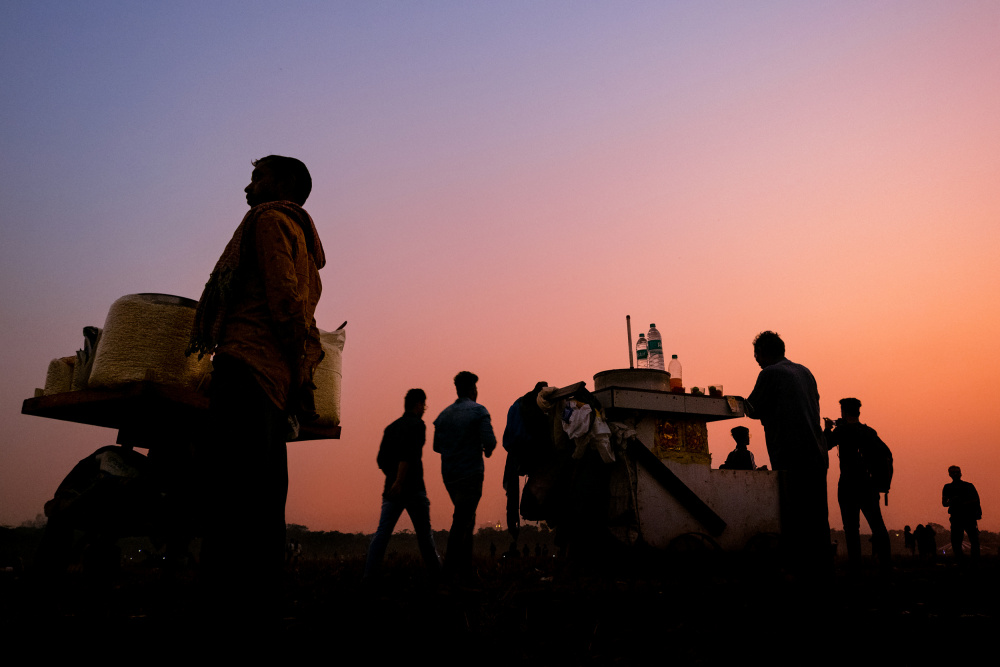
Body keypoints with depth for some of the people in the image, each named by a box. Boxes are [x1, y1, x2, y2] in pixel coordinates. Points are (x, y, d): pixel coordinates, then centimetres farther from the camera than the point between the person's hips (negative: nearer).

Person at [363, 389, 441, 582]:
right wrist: (399, 481, -23)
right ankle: (436, 573, 15)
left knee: (382, 532, 3)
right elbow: (408, 454, -20)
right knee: (424, 532, 6)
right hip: (412, 488, -5)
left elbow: (381, 459, 14)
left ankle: (369, 575, -3)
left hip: (392, 488, 5)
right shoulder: (417, 425, -7)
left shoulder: (391, 427, 14)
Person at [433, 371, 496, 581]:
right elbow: (489, 441, -17)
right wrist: (487, 450, 5)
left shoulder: (444, 414, 9)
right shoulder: (478, 411, -8)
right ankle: (450, 569, -3)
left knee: (466, 518, 19)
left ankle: (465, 565, 23)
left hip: (449, 475, 6)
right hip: (471, 474, -6)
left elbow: (437, 446, 10)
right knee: (462, 521, -2)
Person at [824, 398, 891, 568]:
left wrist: (828, 429, 11)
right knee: (877, 525, 8)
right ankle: (885, 562, 3)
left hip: (849, 485, -5)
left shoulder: (842, 430, -7)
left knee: (851, 526, -2)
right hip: (869, 484, 5)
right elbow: (886, 454, 12)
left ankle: (855, 562, -5)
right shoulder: (870, 431, 9)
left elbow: (824, 445, -4)